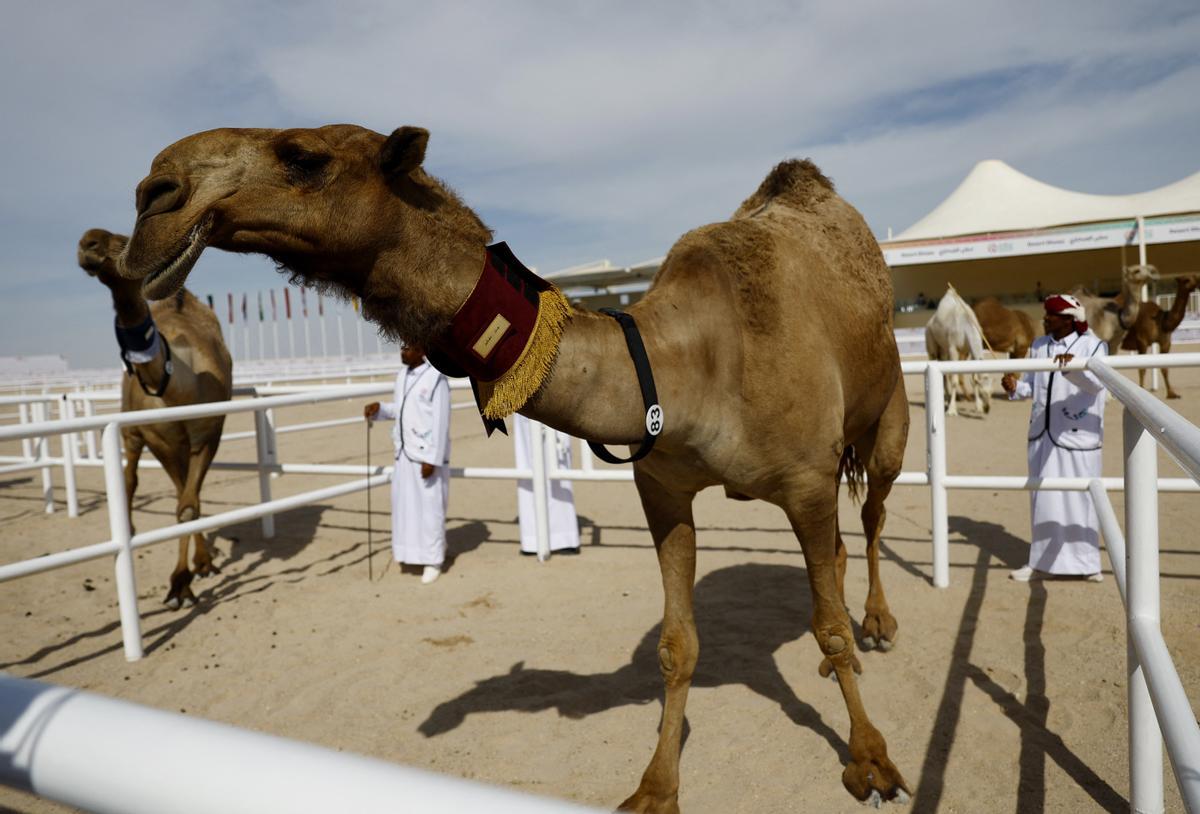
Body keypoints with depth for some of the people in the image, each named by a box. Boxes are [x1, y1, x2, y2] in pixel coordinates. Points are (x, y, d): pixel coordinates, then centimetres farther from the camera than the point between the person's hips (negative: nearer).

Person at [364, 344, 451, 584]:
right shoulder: (403, 375, 8)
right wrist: (378, 408, 1)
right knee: (404, 501, 12)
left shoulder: (436, 380, -15)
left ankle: (433, 560, 13)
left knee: (429, 505, 0)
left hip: (427, 454, -7)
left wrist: (432, 459, -18)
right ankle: (414, 550, 29)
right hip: (406, 452, 7)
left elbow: (440, 423, -17)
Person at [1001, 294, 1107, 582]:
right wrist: (1015, 387, -8)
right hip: (1042, 433, 5)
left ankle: (1086, 562, 20)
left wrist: (1072, 367, -40)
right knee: (1043, 498, 10)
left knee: (1079, 497, 3)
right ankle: (1042, 561, 22)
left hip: (1077, 435, -5)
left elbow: (1097, 383, -21)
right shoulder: (1039, 346, 8)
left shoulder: (1093, 346, -6)